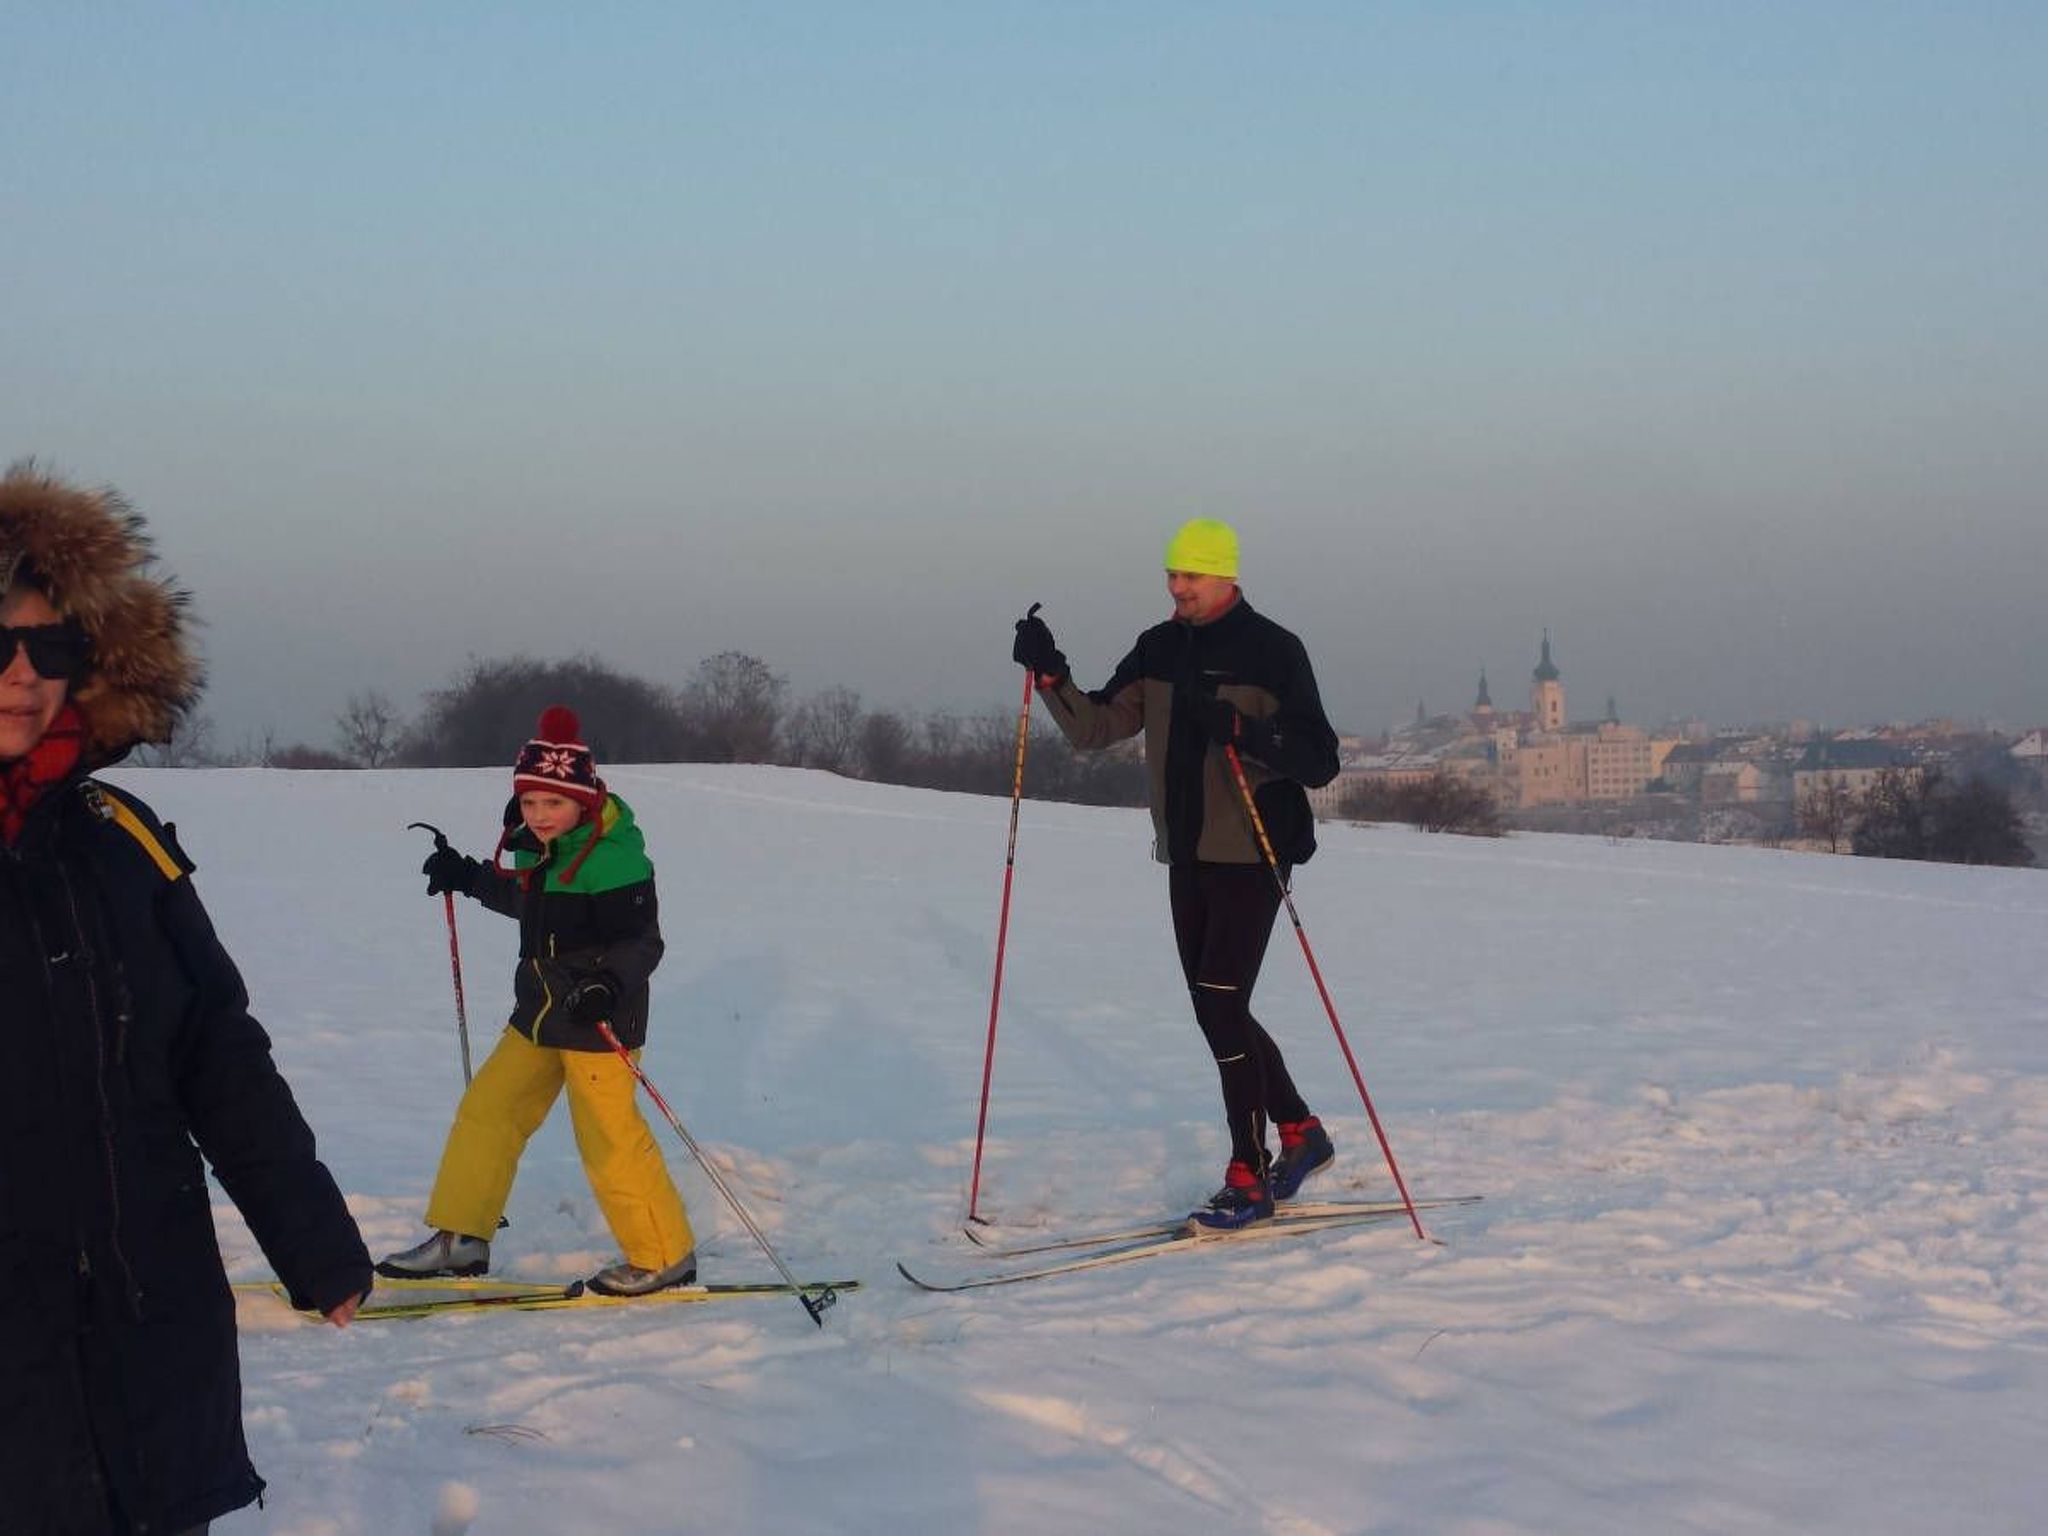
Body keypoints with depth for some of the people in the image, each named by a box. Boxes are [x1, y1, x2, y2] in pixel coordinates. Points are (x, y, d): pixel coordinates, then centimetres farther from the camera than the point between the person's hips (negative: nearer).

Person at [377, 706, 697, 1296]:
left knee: (609, 1138, -7)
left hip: (598, 1022, -9)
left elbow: (642, 942, -21)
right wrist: (466, 877, 26)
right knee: (486, 1110, 11)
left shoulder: (613, 858, -20)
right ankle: (460, 1237, 22)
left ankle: (665, 1257, 7)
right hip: (539, 1014, 9)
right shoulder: (536, 846, 6)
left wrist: (608, 986, -37)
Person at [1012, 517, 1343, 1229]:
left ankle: (1249, 1179, -4)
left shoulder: (1273, 651, -9)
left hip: (1250, 858, -7)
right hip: (1187, 857, 7)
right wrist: (1049, 675, -8)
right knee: (1218, 1011, 12)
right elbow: (1096, 728, 8)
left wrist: (1242, 730, -29)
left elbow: (1320, 761, -14)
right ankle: (1301, 1133, 30)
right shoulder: (1160, 650, 9)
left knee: (1221, 1009, -11)